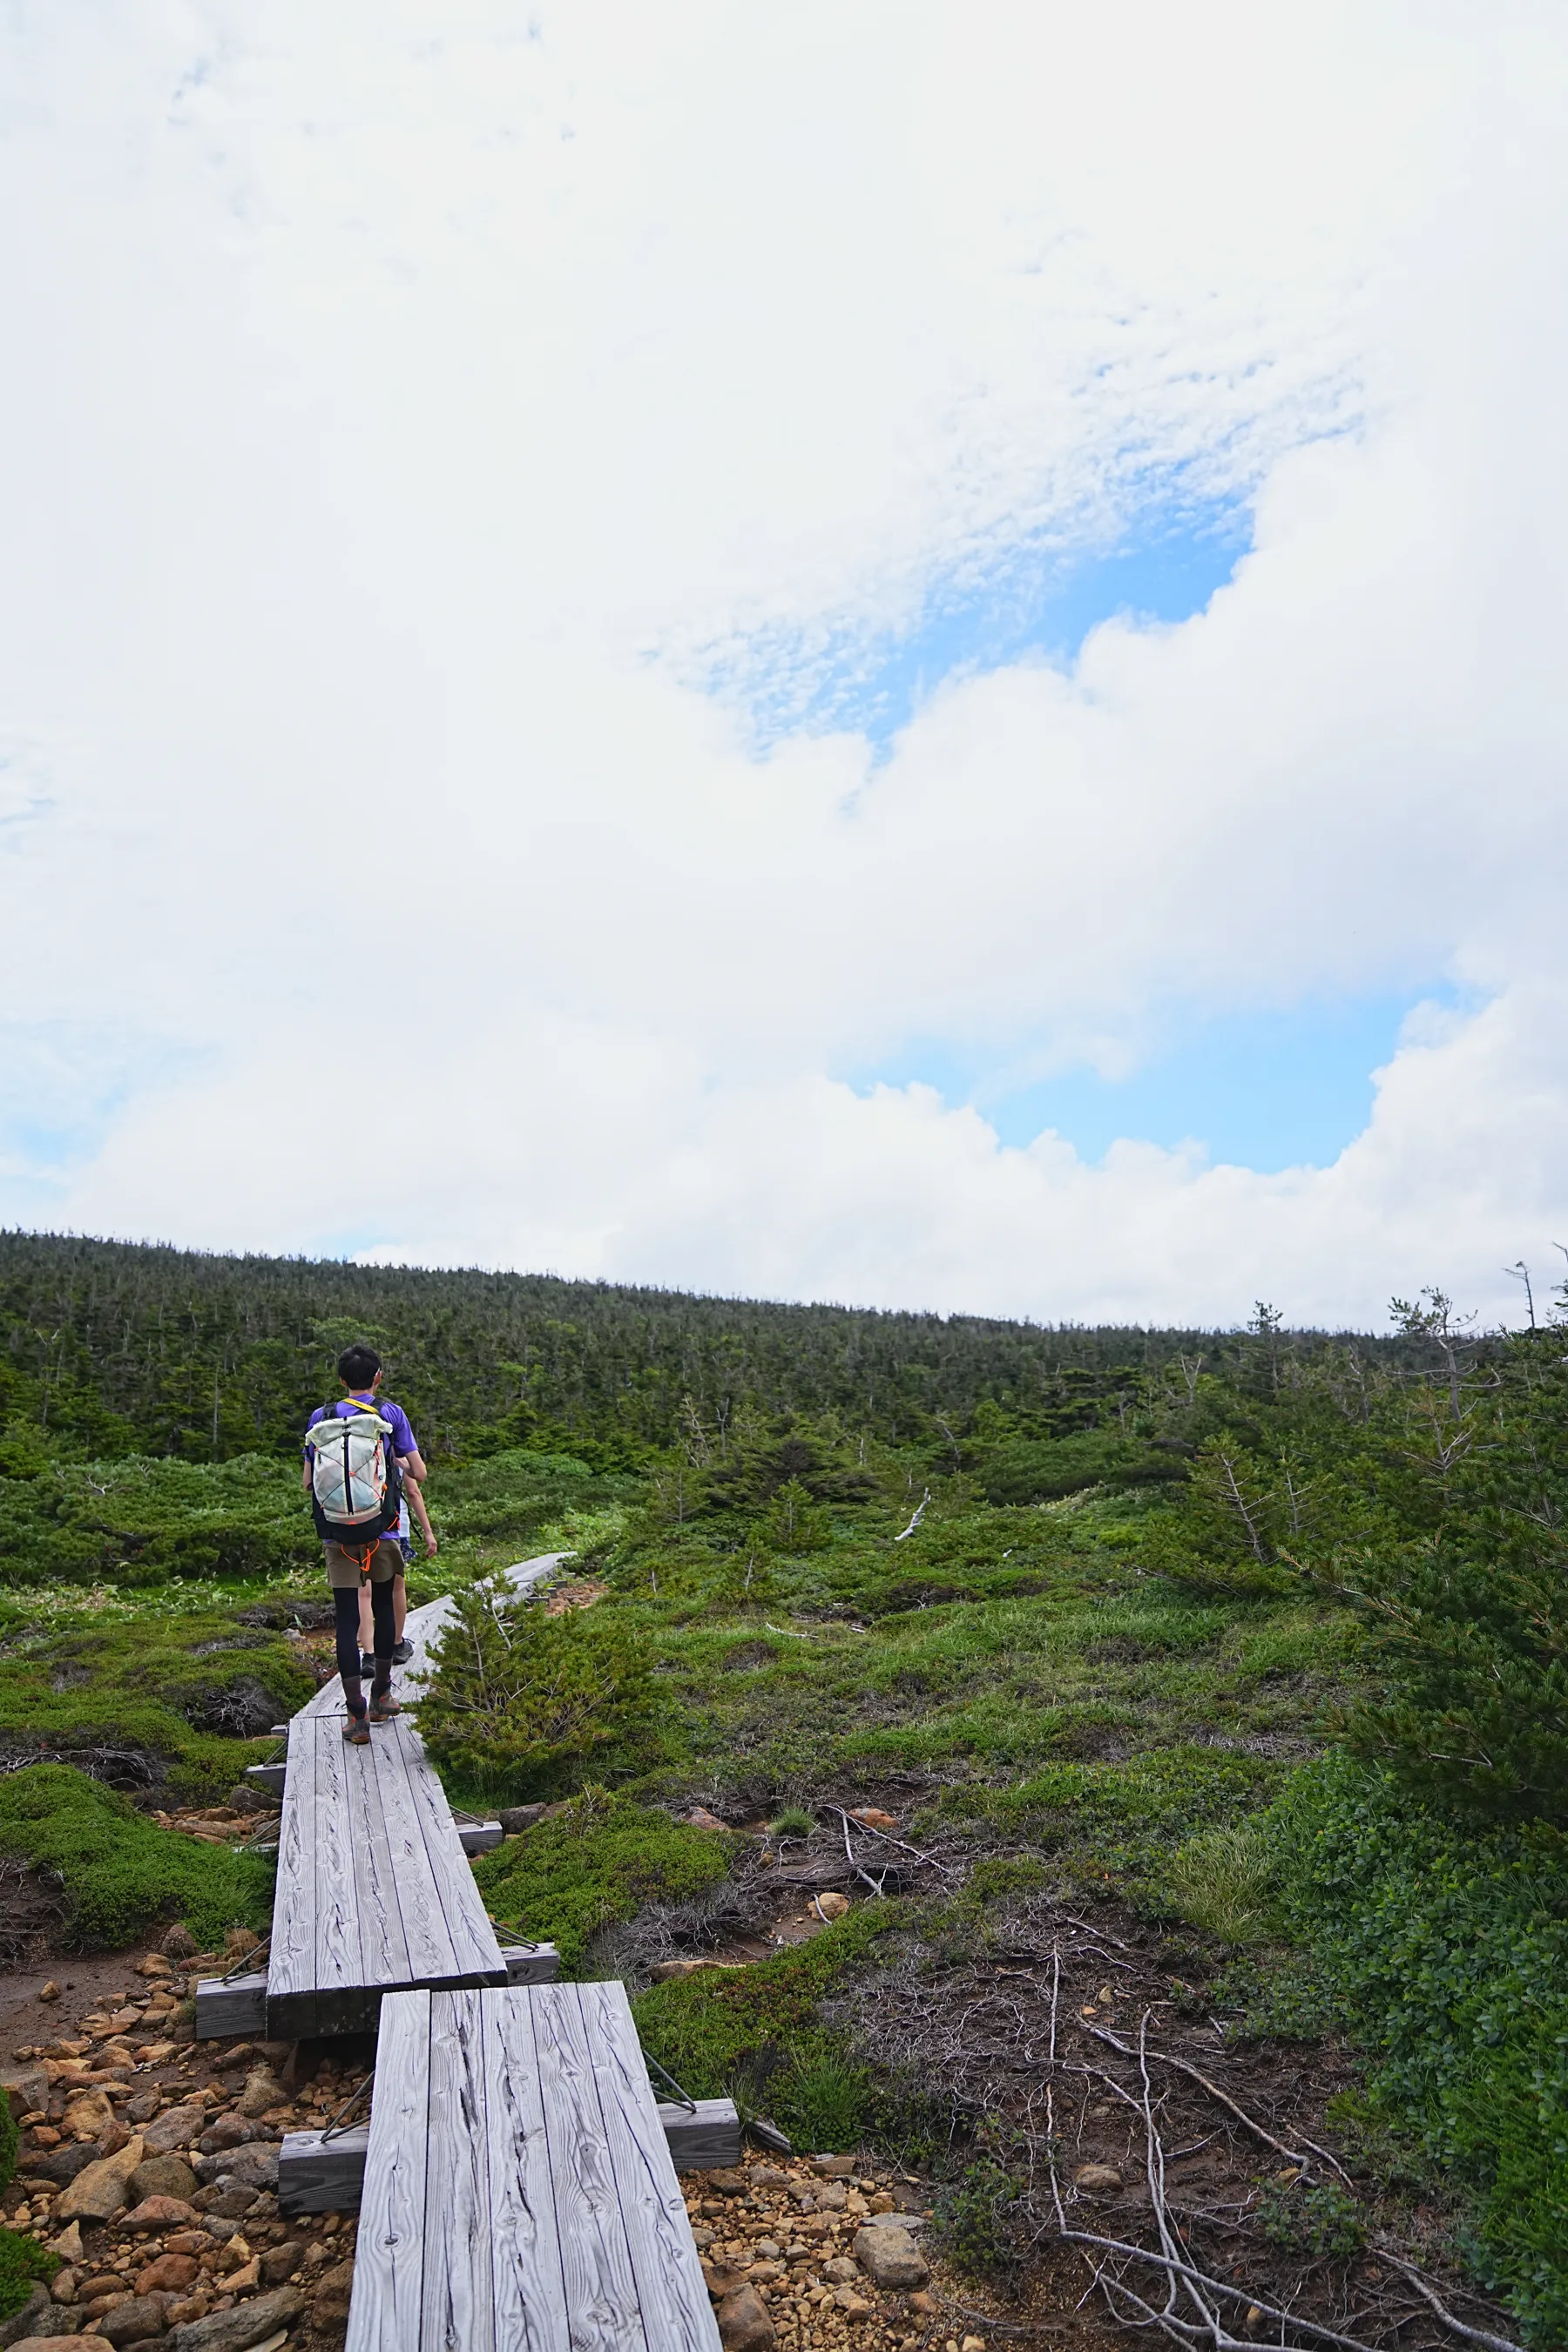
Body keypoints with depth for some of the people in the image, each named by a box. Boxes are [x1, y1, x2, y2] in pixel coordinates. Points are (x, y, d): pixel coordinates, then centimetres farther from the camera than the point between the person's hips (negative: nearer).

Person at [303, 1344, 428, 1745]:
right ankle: (381, 1696, 29)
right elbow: (419, 1472, -2)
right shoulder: (391, 1413, -1)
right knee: (383, 1607, 18)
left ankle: (357, 1716, 1)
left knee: (347, 1618, 2)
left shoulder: (321, 1417, 3)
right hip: (381, 1529, 0)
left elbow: (309, 1484, 4)